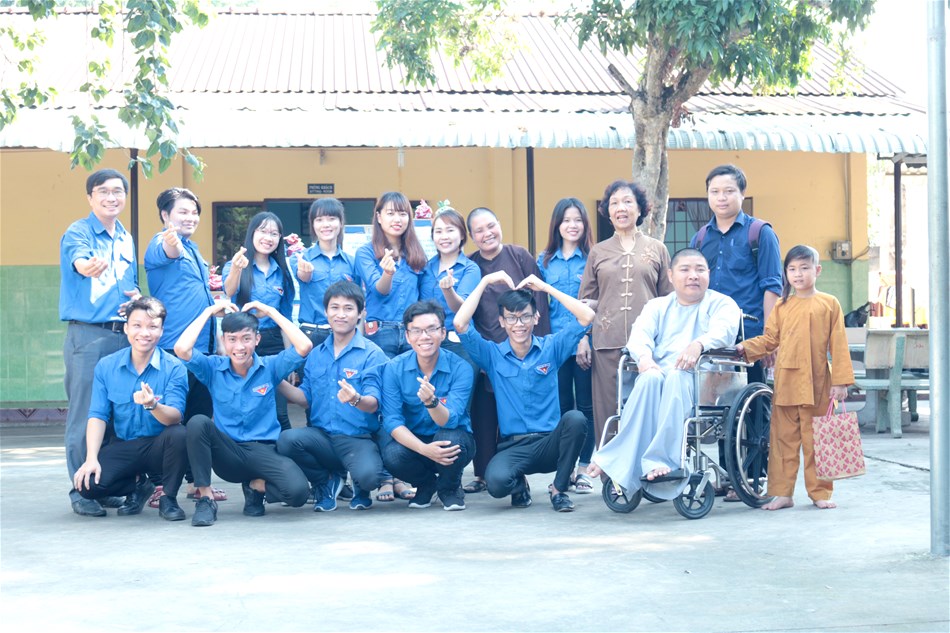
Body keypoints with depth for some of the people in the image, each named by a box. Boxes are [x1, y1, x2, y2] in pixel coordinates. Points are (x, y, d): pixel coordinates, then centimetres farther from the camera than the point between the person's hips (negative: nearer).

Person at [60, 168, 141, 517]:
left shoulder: (126, 239, 16)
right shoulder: (78, 232, -4)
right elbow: (78, 260, -26)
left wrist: (138, 299, 2)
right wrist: (88, 265, -50)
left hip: (124, 334, 6)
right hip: (88, 334, -6)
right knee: (85, 416, -6)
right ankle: (81, 492, 1)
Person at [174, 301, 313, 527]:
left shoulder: (270, 367, 3)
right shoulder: (213, 368, 3)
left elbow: (304, 346, -13)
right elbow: (181, 349, -14)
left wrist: (271, 312, -7)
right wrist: (209, 312, -4)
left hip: (264, 451, 0)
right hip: (227, 454, 0)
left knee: (298, 491, -30)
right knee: (198, 423, -30)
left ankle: (255, 486, 6)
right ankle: (204, 498, -17)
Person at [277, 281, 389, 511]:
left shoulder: (372, 354, -2)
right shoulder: (316, 354, 15)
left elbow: (373, 404, -12)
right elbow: (305, 398, 14)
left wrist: (356, 400, -35)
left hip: (358, 439, -4)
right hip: (320, 435, 4)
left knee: (368, 475, -35)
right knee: (287, 439, -29)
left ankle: (360, 488, 9)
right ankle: (326, 482, 3)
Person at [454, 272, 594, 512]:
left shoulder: (551, 348, 6)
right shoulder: (492, 354, 5)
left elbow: (586, 317, -5)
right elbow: (460, 324, -8)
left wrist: (545, 287, -4)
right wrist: (485, 281, -3)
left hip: (550, 442, 1)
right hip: (513, 446, -1)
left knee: (575, 419, -33)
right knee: (496, 482, -34)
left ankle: (559, 489, -8)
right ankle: (519, 485, 8)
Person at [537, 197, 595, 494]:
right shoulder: (544, 260, 10)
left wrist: (586, 338, -13)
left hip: (587, 342, -2)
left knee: (586, 406, 2)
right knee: (561, 407, 5)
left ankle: (583, 468, 9)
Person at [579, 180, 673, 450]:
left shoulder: (657, 249, 12)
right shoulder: (598, 252, 14)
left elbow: (668, 300, 12)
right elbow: (586, 301, 15)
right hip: (607, 343, 1)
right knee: (609, 410, -1)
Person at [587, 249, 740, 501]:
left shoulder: (722, 304, 17)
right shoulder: (657, 306, 27)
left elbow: (724, 330, -7)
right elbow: (640, 334, 7)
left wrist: (699, 344, -30)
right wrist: (644, 357, -18)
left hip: (701, 380, -3)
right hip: (657, 373, 3)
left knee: (675, 378, -37)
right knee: (650, 378, -33)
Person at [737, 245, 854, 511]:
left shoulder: (829, 304, 3)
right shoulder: (782, 307, 10)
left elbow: (838, 345, 0)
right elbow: (769, 340, 11)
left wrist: (840, 380, -4)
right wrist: (747, 347, -6)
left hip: (817, 385, -2)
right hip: (785, 382, 2)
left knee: (816, 439, 4)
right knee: (783, 439, 4)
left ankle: (820, 492, 15)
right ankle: (782, 493, 9)